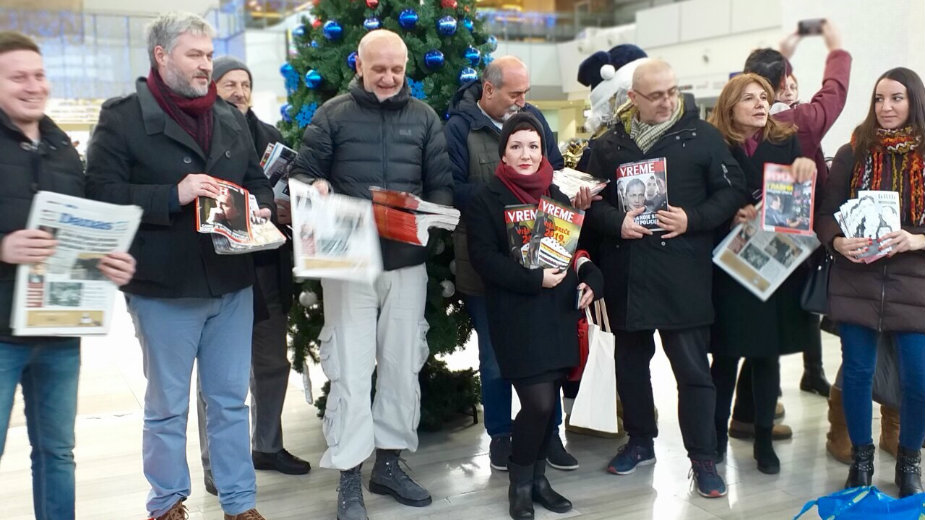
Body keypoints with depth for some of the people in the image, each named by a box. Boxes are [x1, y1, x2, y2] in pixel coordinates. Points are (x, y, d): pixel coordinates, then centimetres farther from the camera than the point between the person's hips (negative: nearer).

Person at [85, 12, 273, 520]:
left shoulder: (230, 117, 11)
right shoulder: (123, 116, -6)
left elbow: (257, 181, 19)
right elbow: (100, 193, -14)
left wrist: (260, 210, -2)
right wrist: (172, 195, -22)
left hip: (232, 282, 5)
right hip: (164, 287, -4)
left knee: (230, 401, 13)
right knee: (167, 406, 10)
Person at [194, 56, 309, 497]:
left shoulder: (268, 135, 13)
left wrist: (288, 209, -6)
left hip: (269, 267, 6)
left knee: (273, 362, 14)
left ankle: (267, 445, 31)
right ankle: (216, 466, 14)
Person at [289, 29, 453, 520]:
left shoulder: (424, 117, 8)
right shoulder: (333, 113, 1)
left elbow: (442, 185, 7)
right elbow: (301, 173, 2)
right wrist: (317, 190, -20)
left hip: (407, 260, 3)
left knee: (402, 366, 10)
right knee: (351, 369, -1)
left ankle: (389, 463, 25)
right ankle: (349, 479, 8)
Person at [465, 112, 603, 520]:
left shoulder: (557, 196, 15)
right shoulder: (486, 199, -2)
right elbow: (483, 258, -11)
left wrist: (591, 280, -1)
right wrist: (534, 279, -19)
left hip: (558, 311, 5)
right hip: (517, 315, -5)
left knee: (550, 400, 6)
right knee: (538, 402, -11)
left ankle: (538, 476, 24)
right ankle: (520, 483, 11)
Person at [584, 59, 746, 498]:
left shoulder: (702, 136, 2)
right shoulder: (609, 144, 8)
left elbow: (732, 190, 1)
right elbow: (590, 201, 8)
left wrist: (693, 220, -13)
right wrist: (617, 222, -11)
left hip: (683, 274, -3)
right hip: (625, 273, 3)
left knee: (693, 367, -1)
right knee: (630, 361, 15)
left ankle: (703, 458, 11)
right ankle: (640, 441, 32)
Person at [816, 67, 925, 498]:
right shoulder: (852, 153, 4)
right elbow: (826, 212, 3)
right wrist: (838, 242, -16)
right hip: (856, 280, 0)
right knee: (857, 372, 7)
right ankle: (861, 458, 27)